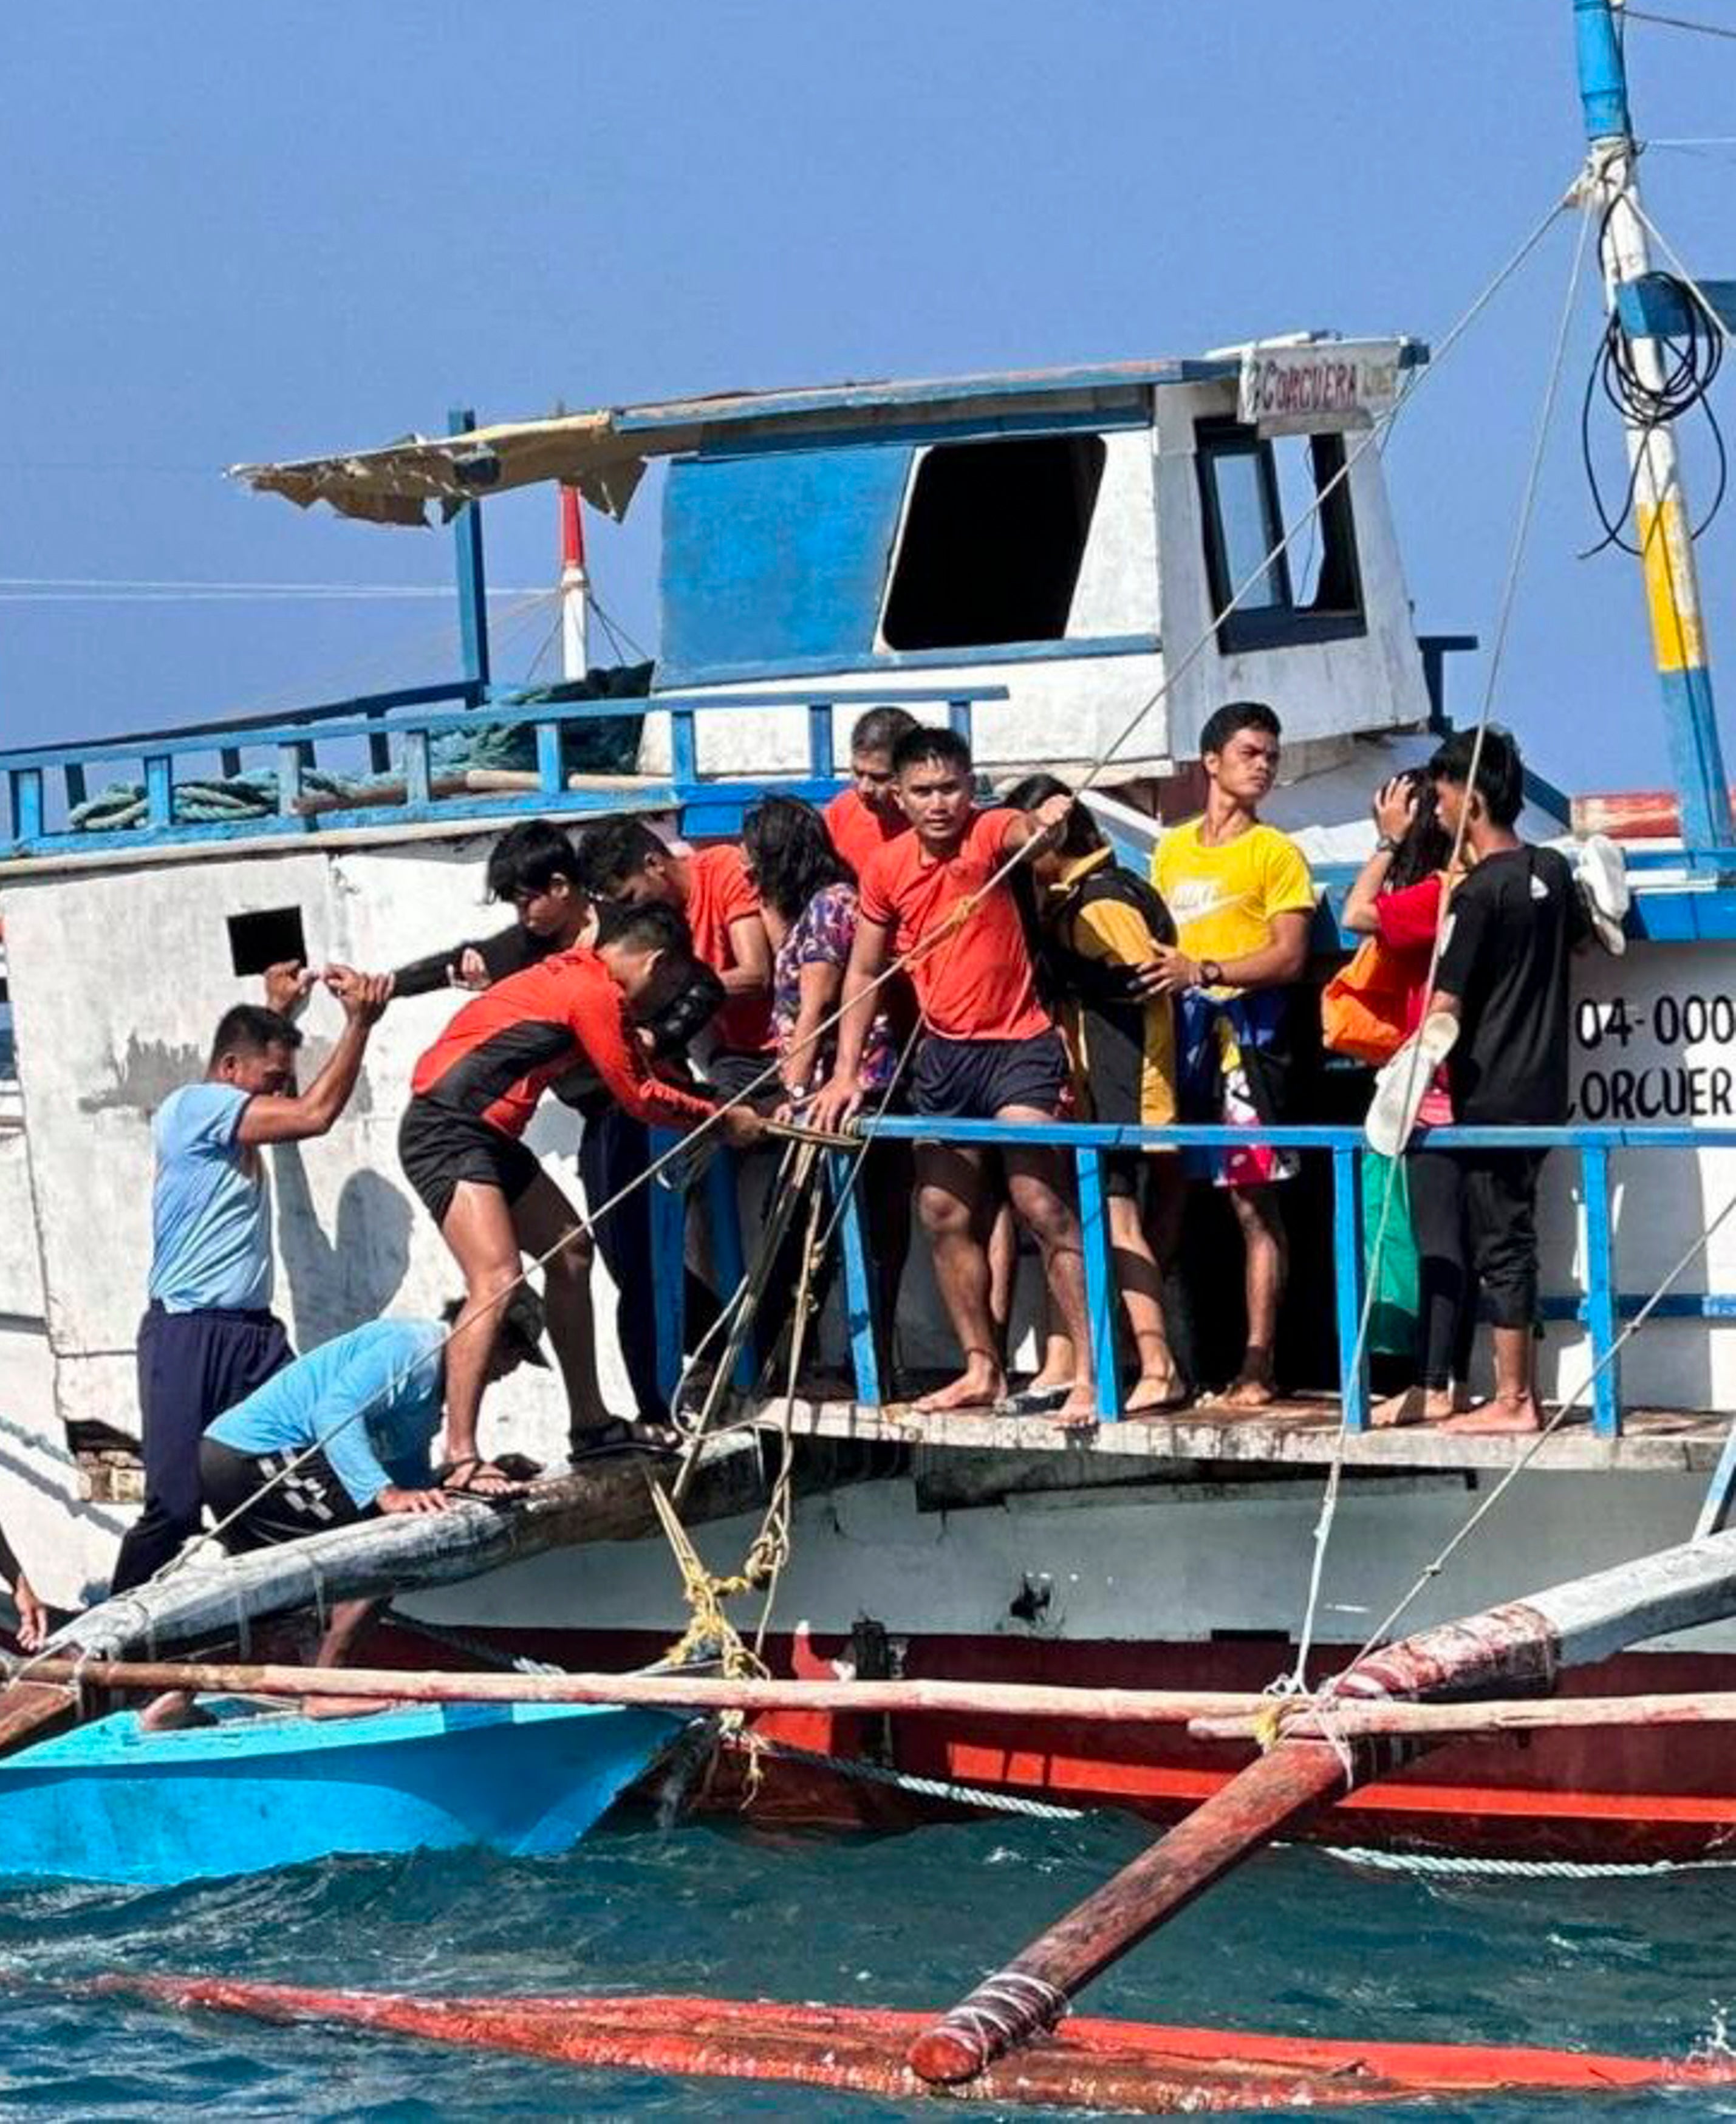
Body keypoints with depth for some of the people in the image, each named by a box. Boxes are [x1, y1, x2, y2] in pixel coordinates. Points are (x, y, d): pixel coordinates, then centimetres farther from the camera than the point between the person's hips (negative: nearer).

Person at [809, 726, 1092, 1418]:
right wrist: (845, 1073, 5)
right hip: (944, 1053, 6)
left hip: (1017, 1046, -6)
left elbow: (1021, 833, -38)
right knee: (944, 1214, 10)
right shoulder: (887, 868, 2)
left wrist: (1043, 823, -62)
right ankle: (982, 1369, 22)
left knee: (1040, 1201, -17)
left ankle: (1091, 1370, -18)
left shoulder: (990, 834, -13)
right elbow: (863, 972, 10)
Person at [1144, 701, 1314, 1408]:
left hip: (1244, 1038, -5)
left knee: (1254, 1202, -6)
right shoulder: (1171, 850, 18)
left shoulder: (1275, 853, 3)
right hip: (1176, 1036, 5)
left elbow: (1290, 956, -6)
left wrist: (1205, 971, -17)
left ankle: (1258, 1365, -5)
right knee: (1163, 1194, 5)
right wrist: (1154, 971, 5)